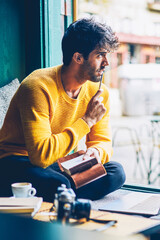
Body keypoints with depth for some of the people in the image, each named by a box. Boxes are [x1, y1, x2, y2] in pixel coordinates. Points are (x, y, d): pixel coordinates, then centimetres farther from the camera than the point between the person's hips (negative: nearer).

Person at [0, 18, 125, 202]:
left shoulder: (98, 92, -1)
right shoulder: (38, 87, -23)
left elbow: (102, 141, 6)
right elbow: (41, 154, -32)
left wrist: (95, 151, -20)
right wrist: (87, 120, -26)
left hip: (58, 164, 7)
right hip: (16, 163, -7)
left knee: (115, 173, -16)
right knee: (57, 184, -37)